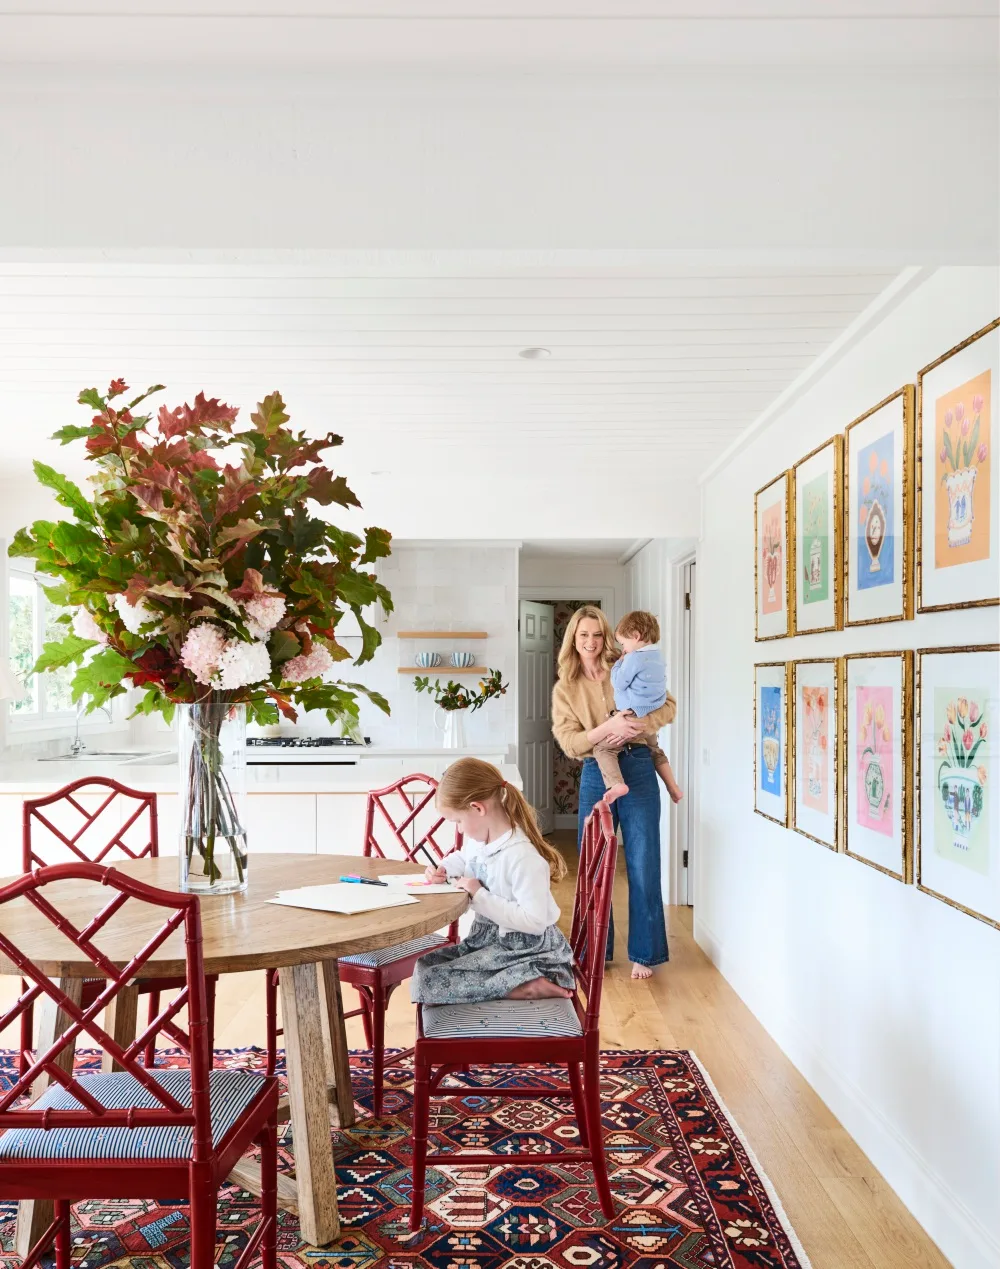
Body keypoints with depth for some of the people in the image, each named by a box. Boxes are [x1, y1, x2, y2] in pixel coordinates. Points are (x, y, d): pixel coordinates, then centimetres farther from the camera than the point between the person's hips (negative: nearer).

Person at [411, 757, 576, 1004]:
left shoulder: (522, 857, -26)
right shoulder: (478, 839, 3)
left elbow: (535, 922, -30)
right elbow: (462, 858, 28)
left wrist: (480, 896, -25)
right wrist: (443, 869, 5)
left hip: (523, 948, -10)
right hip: (486, 938, 10)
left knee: (426, 985, -16)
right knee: (424, 966, 5)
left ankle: (526, 986, -12)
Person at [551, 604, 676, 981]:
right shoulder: (564, 688, 5)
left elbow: (668, 706, 0)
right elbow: (569, 742, -6)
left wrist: (634, 725, -18)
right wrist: (608, 728, -23)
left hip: (637, 770, -2)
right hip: (595, 776, 2)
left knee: (643, 865, 1)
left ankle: (644, 953, 14)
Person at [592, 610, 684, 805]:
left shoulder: (634, 658, -16)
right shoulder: (657, 657, 11)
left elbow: (618, 683, -11)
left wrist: (619, 662, 4)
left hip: (631, 714, -9)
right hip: (651, 715, 9)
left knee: (603, 748, -12)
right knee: (655, 750, 31)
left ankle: (616, 784, -32)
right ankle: (673, 787, 31)